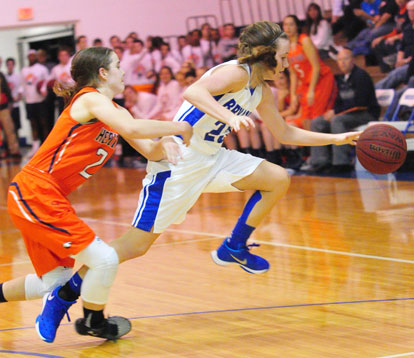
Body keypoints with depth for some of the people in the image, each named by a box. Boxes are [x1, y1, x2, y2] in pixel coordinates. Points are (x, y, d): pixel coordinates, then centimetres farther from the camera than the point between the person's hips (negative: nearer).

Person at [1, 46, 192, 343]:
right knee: (105, 259, -10)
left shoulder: (116, 112, 17)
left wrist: (163, 146, -10)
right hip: (34, 193, -10)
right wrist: (177, 127, -17)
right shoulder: (91, 99, -11)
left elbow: (150, 150, 12)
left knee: (56, 280, 15)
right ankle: (94, 321, 12)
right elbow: (131, 129, -29)